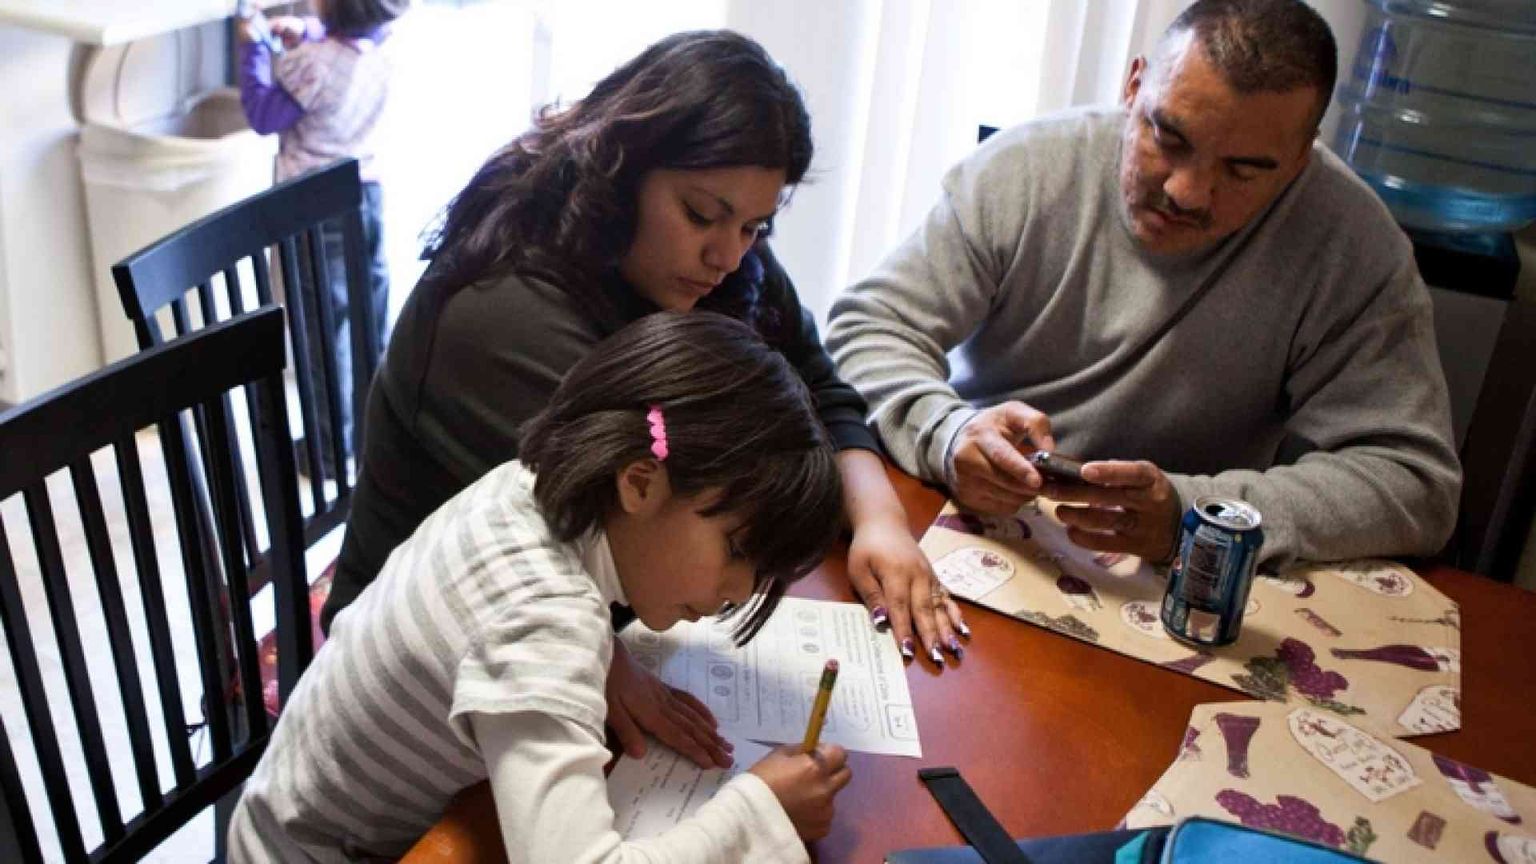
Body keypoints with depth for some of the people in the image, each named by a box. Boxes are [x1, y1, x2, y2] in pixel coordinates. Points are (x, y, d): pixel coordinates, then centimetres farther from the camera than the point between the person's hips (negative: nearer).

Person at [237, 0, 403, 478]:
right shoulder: (375, 56, 2)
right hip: (367, 193, 7)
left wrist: (253, 46, -2)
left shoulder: (309, 62, -21)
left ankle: (332, 449, 10)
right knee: (371, 322, 16)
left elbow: (262, 115, -10)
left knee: (326, 328, 1)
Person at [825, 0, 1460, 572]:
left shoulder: (1355, 245, -12)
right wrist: (947, 433, -29)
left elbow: (1414, 482, -14)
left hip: (1163, 592, 0)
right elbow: (870, 326, -6)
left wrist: (1190, 511, -30)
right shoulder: (1025, 168, -9)